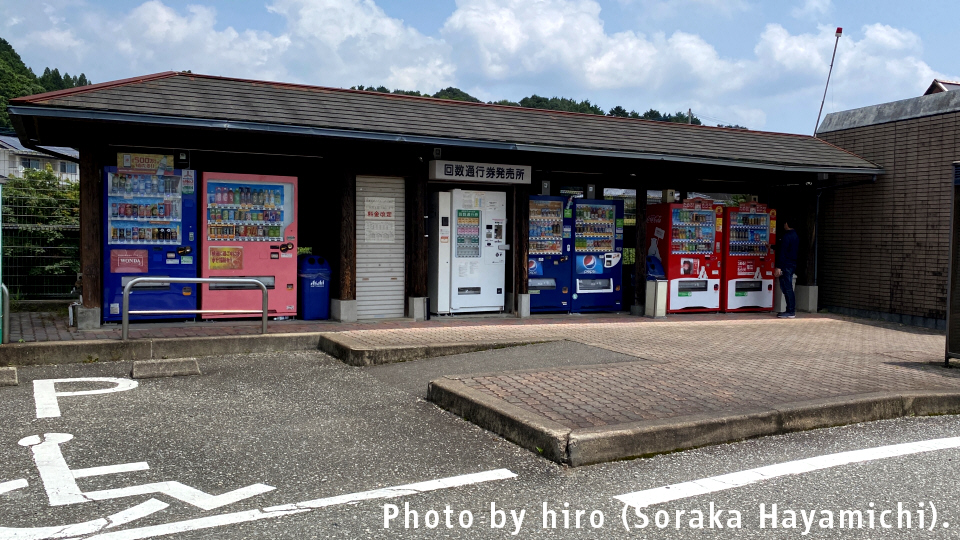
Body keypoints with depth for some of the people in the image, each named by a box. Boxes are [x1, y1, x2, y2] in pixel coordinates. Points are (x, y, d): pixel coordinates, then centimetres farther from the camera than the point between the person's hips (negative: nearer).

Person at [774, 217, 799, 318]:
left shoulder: (786, 236, -15)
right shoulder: (795, 236, 16)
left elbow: (782, 252, -19)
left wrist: (778, 267, -20)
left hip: (786, 265, -10)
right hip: (793, 264, 10)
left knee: (787, 288, -7)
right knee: (788, 288, 14)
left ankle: (791, 312, -7)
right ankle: (791, 310, 16)